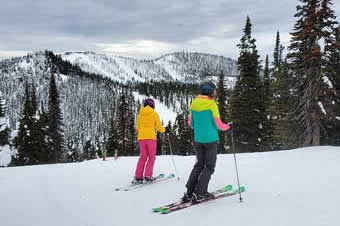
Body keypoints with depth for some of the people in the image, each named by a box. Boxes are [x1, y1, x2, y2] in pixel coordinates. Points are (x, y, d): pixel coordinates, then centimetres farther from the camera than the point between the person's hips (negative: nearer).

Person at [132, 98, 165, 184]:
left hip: (141, 137, 4)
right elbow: (159, 126, 0)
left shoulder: (140, 114, 11)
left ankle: (138, 177, -1)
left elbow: (137, 127, 15)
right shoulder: (154, 113, 1)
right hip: (151, 137, -4)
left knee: (143, 157, 8)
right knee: (151, 157, 4)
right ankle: (147, 176, -6)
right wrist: (163, 129, 21)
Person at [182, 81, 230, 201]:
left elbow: (190, 123, 8)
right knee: (209, 166, 6)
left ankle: (189, 192, 10)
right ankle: (200, 192, 0)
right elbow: (218, 124, -12)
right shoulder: (211, 104, -13)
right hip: (211, 139, -5)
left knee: (199, 164, 16)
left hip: (198, 139, 6)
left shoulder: (194, 103, 3)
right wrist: (227, 126, 8)